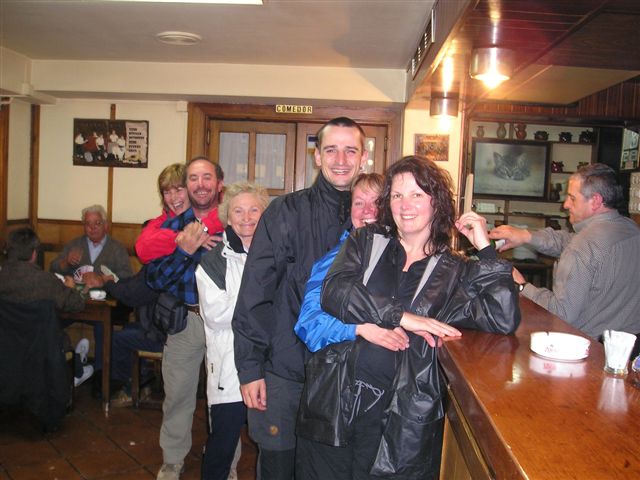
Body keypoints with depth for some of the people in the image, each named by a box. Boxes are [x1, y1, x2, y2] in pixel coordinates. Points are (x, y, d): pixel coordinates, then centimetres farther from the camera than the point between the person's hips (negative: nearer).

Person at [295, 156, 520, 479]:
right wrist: (401, 316, -16)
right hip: (334, 401, 1)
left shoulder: (455, 271, 5)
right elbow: (333, 292, -9)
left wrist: (484, 246, -6)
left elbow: (504, 319, -9)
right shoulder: (366, 241, 8)